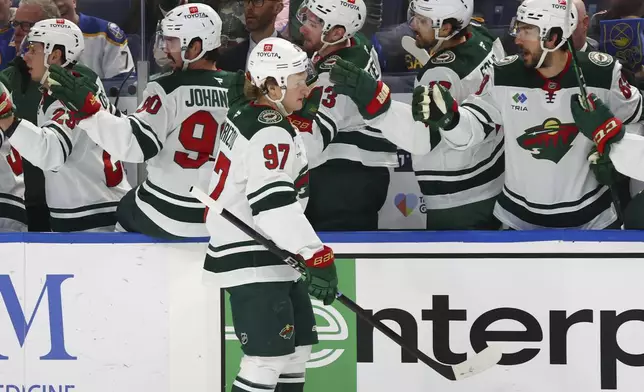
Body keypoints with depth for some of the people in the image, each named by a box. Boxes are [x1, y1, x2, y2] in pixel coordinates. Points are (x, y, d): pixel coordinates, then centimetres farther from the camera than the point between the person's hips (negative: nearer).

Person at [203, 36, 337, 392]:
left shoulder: (246, 115, 12)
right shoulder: (270, 131, -20)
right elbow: (274, 202, -30)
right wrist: (316, 256, -35)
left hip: (273, 257, 11)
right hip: (252, 262, -11)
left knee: (298, 346, 16)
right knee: (268, 358, -16)